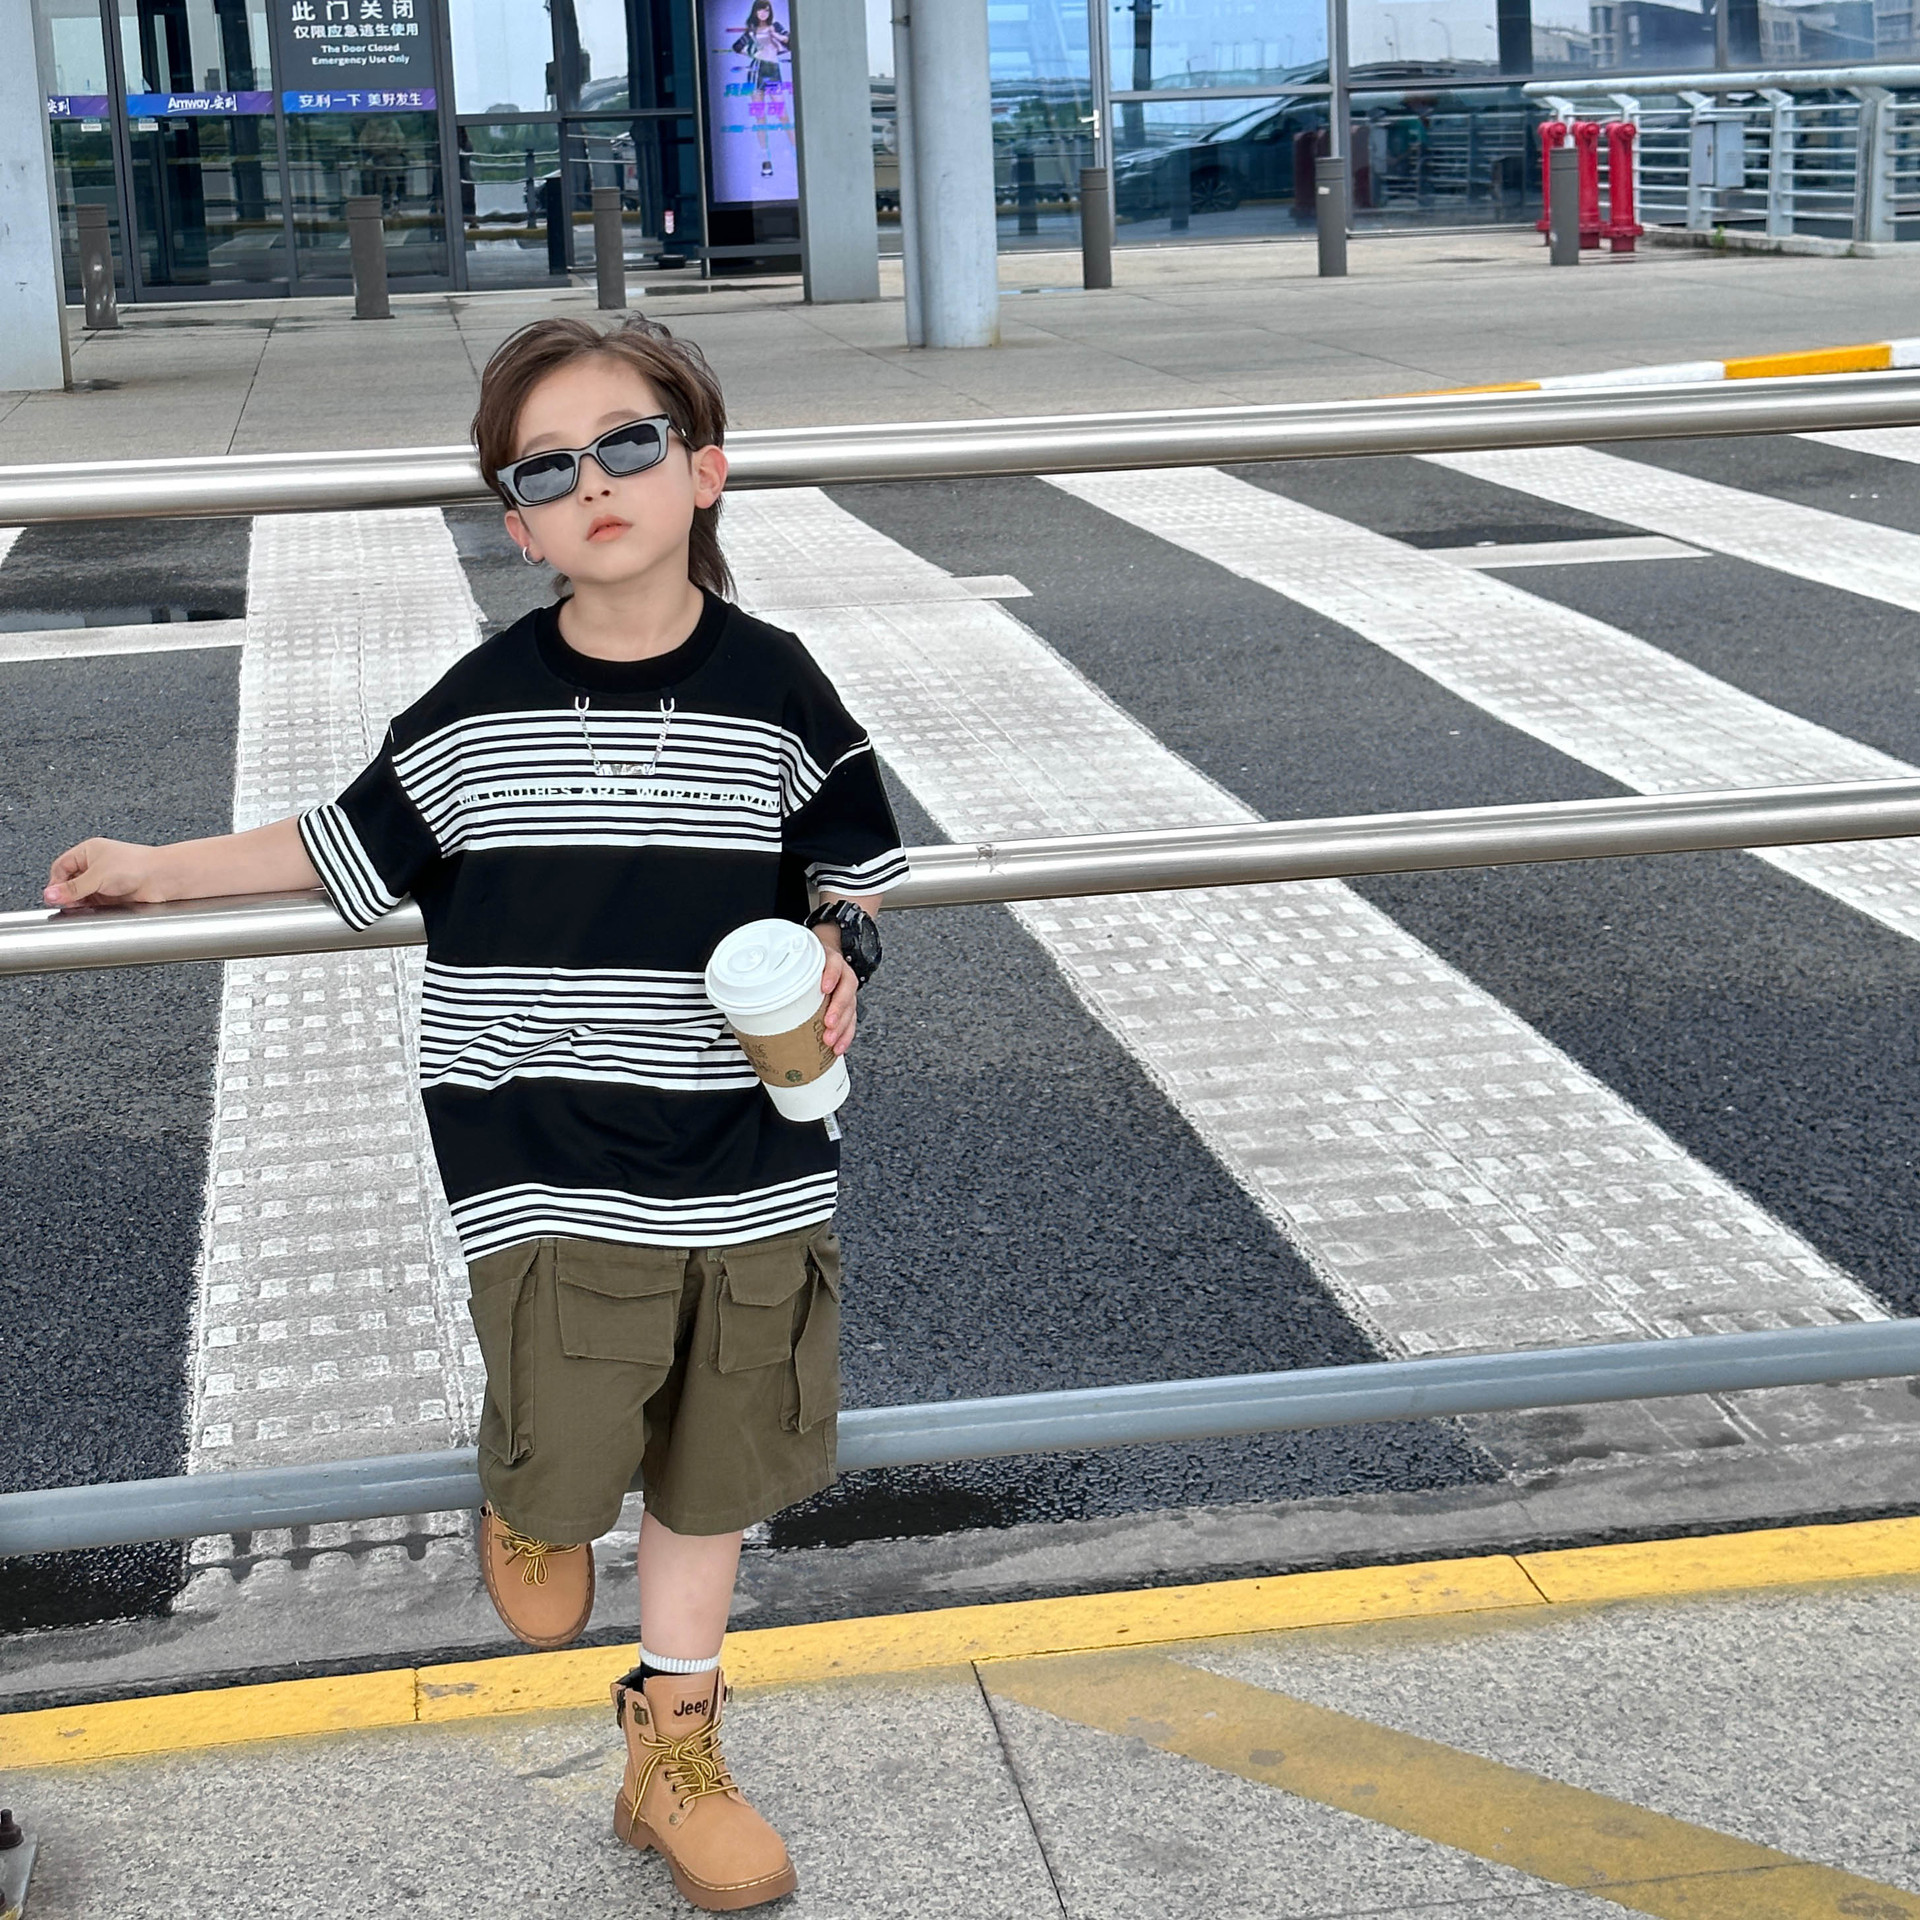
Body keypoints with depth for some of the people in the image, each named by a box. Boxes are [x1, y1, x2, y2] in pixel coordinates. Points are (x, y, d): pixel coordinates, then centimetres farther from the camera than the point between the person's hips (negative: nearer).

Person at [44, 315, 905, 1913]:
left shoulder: (773, 689, -4)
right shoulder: (481, 709, -4)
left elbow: (854, 869, 8)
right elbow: (356, 849, 10)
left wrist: (835, 960, -12)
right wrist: (165, 867, 14)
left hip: (748, 1165, 2)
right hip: (545, 1169, -1)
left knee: (710, 1468, 14)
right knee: (572, 1451, -7)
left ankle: (674, 1754, 35)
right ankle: (525, 1496, 33)